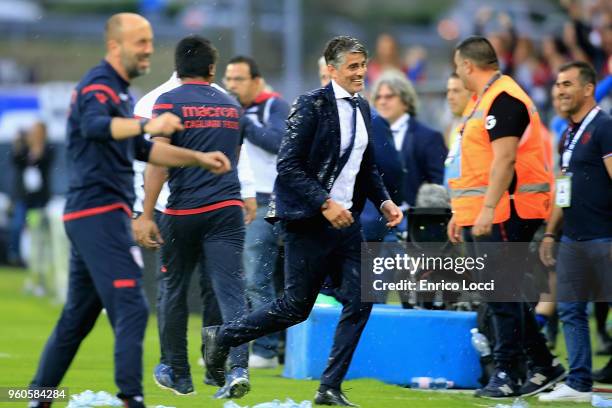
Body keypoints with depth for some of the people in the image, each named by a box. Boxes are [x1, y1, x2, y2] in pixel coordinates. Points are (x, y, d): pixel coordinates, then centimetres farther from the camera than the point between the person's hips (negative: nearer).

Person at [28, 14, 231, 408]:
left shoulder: (120, 92, 21)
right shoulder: (98, 85, -11)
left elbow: (142, 150, 29)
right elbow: (94, 125, -34)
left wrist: (198, 159, 20)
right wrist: (146, 124, -52)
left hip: (88, 217, 10)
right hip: (101, 212, -10)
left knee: (78, 316, 15)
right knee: (131, 308, -16)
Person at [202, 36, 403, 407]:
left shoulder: (362, 108, 10)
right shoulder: (312, 105, -14)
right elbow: (288, 166, -17)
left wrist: (384, 201, 4)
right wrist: (325, 204, -23)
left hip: (346, 220, 7)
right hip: (309, 221, -7)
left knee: (360, 302, -2)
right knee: (296, 307, 0)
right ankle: (223, 337, 21)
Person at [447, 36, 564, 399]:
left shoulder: (503, 99, -13)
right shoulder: (484, 100, 20)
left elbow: (504, 159, -22)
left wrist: (487, 211, -26)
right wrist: (462, 214, 26)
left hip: (503, 215, -10)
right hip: (483, 216, 10)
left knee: (504, 296, -7)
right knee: (505, 296, 11)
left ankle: (507, 374, -4)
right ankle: (544, 365, 17)